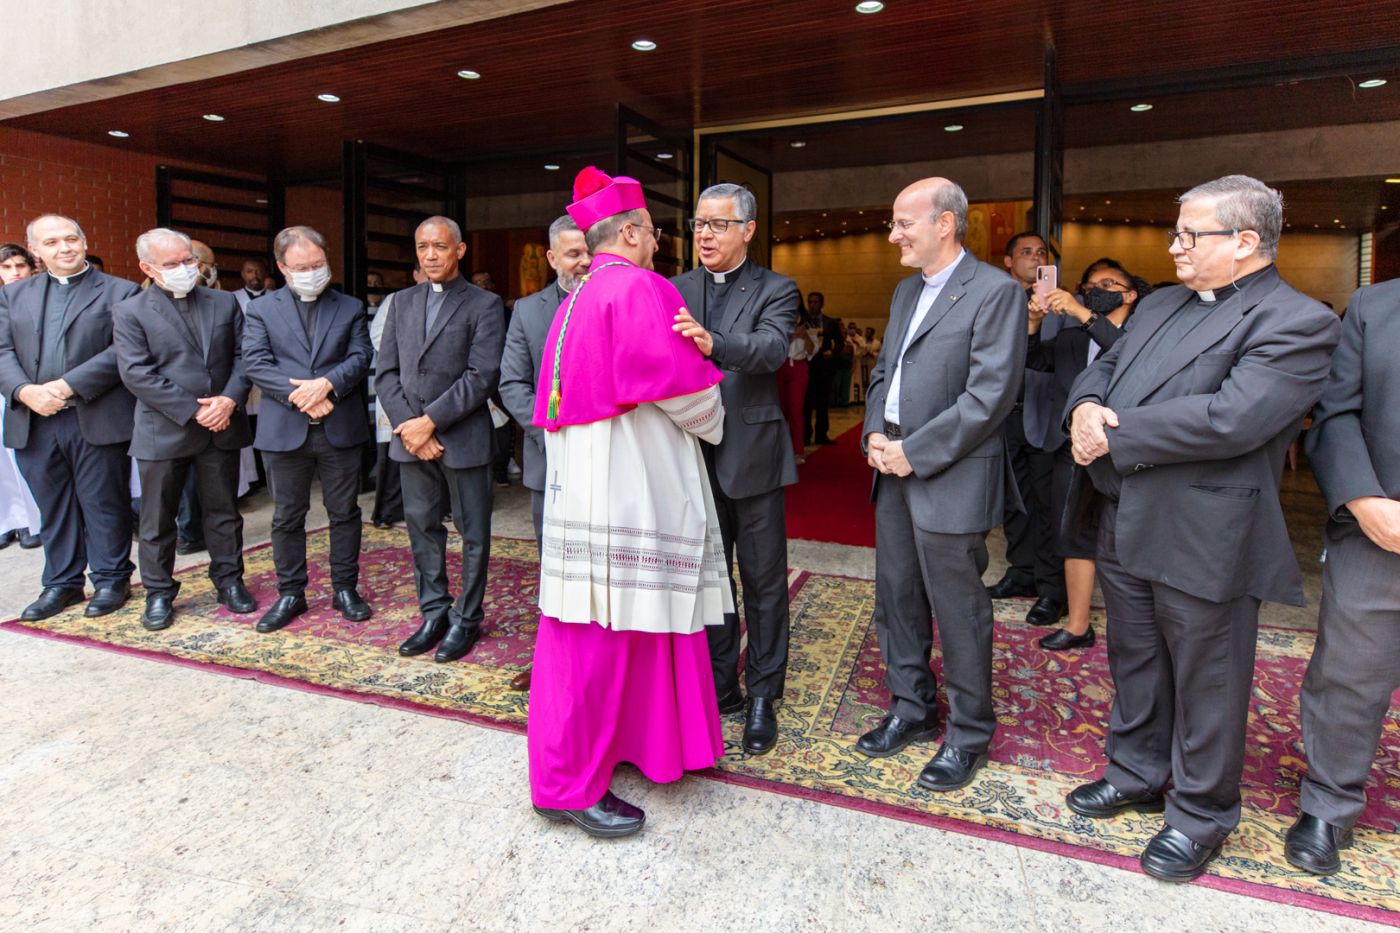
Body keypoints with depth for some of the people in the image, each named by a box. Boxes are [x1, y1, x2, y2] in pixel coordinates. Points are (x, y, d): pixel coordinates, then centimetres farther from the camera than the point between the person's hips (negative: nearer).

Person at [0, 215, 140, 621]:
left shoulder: (120, 292, 1)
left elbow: (121, 352, -10)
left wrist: (67, 385, -17)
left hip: (97, 420, -4)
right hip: (33, 423, 5)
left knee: (105, 504, 4)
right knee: (53, 507, 13)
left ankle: (111, 580, 18)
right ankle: (62, 583, 25)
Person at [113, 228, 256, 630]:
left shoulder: (224, 303, 7)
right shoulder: (130, 312, -2)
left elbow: (243, 356, 4)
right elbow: (137, 374, -10)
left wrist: (229, 399, -13)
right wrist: (192, 411, -16)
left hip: (222, 427, 2)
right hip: (163, 431, -2)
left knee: (223, 511, 12)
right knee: (157, 520, 8)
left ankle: (229, 581, 25)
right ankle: (159, 594, 21)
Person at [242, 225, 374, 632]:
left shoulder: (350, 307, 9)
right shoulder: (260, 309, 6)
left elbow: (361, 356, -2)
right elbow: (256, 364, -4)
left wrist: (327, 383, -19)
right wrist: (299, 395, -17)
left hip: (341, 428, 0)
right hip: (284, 430, 0)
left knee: (345, 512, 8)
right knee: (287, 517, 9)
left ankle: (345, 588, 21)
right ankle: (290, 594, 22)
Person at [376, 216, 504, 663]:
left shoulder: (484, 305, -3)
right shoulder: (402, 302, 13)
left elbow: (482, 376, -13)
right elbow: (386, 372, 8)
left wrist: (430, 420, -15)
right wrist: (408, 426, -6)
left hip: (463, 437, -5)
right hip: (411, 437, 5)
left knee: (473, 533, 4)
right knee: (422, 528, 12)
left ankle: (466, 619, 18)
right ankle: (434, 613, 26)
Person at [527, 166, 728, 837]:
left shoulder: (577, 299, 16)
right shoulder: (638, 289, -13)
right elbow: (680, 381, -16)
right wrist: (712, 424, 3)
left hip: (581, 477, 10)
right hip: (623, 484, -10)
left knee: (589, 626, 17)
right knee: (604, 628, -3)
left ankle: (610, 739, 34)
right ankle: (571, 786, 10)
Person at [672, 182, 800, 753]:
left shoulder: (775, 290, -2)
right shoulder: (676, 290, 9)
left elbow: (772, 349, -22)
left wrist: (713, 343, -41)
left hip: (752, 454, -3)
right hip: (695, 453, 4)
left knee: (763, 581, 7)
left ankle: (762, 696, 23)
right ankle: (719, 687, 31)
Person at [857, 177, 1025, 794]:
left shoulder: (995, 292, -11)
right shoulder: (906, 291, 15)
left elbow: (991, 395, -18)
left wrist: (914, 452, -16)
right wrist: (875, 432, 2)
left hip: (950, 480, -8)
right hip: (895, 470, 8)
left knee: (957, 613, 4)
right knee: (895, 599, 16)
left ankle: (968, 735, 23)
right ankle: (911, 709, 34)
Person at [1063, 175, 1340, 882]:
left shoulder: (1296, 322, -12)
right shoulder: (1159, 305, 13)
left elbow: (1232, 418, -26)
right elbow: (1102, 368, 14)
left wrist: (1113, 434, -20)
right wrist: (1087, 406, -10)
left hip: (1203, 538, -7)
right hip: (1123, 526, 8)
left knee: (1205, 680, 10)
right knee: (1134, 661, 21)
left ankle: (1201, 813, 30)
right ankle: (1138, 773, 41)